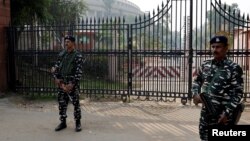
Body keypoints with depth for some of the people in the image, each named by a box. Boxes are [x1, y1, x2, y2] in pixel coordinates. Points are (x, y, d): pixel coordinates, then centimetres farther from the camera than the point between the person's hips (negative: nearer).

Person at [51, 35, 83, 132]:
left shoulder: (78, 56, -7)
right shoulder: (61, 54, 10)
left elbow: (79, 71, -12)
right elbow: (56, 66, 14)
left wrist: (72, 84, -18)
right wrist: (56, 78, -1)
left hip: (72, 84, -5)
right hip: (61, 83, 6)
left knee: (75, 103, 0)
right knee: (62, 103, 10)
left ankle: (78, 123, 13)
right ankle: (63, 122, 22)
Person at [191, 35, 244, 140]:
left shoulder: (234, 68, -10)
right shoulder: (205, 65, 5)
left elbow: (238, 93, -11)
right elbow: (197, 80, 19)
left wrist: (227, 112, -17)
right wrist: (195, 93, -1)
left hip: (222, 113, -5)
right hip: (206, 111, 5)